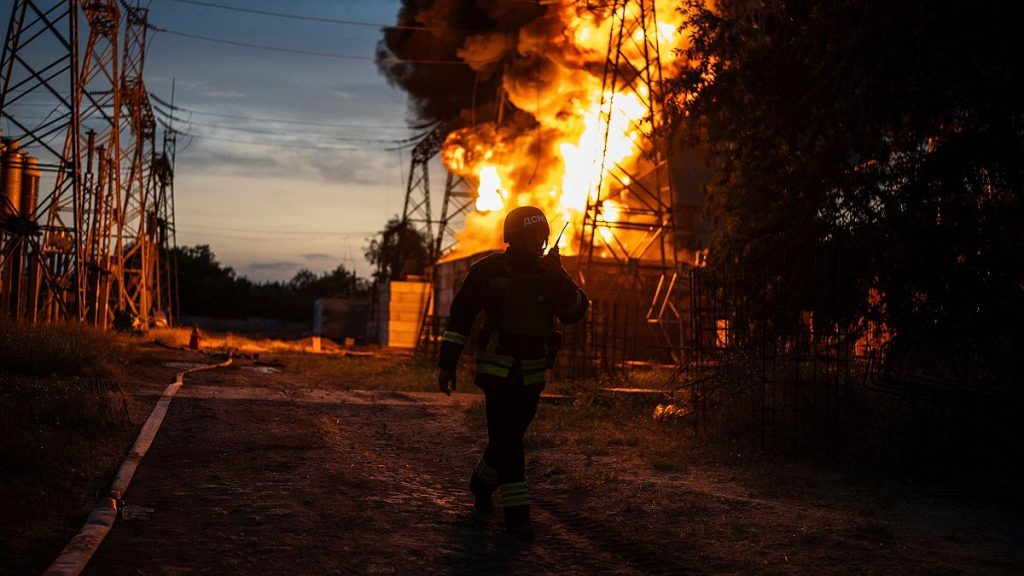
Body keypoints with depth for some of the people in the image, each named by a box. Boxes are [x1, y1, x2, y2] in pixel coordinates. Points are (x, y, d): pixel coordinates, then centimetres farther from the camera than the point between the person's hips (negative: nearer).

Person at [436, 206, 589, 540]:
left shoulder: (549, 272, 4)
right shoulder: (488, 271, -7)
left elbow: (575, 312, -7)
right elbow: (460, 316, -3)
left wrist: (558, 279, -22)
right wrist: (447, 364, -5)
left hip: (533, 373, 4)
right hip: (497, 368, -4)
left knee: (510, 435, 13)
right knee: (507, 439, -12)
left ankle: (482, 483, 38)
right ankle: (517, 512, -8)